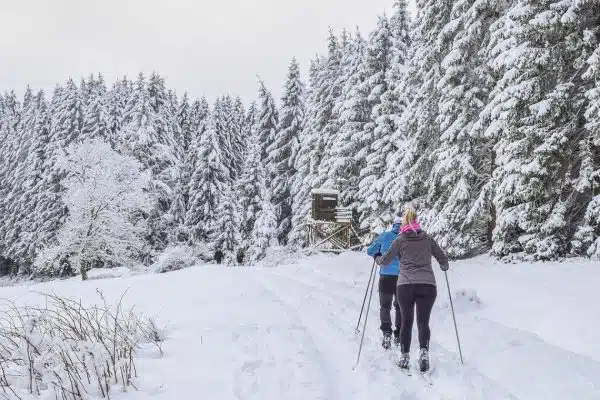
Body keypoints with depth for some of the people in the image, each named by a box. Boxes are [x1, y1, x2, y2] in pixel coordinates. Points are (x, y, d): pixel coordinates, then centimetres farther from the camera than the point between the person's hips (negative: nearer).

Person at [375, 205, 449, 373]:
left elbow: (385, 261, 9)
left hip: (405, 285, 0)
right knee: (423, 321, 0)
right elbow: (443, 259, 16)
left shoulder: (400, 240, 6)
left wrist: (377, 258, 32)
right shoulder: (428, 238, 10)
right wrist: (444, 266, 38)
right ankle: (424, 352, -22)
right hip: (428, 285, 1)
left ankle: (404, 356, 10)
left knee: (406, 321, 11)